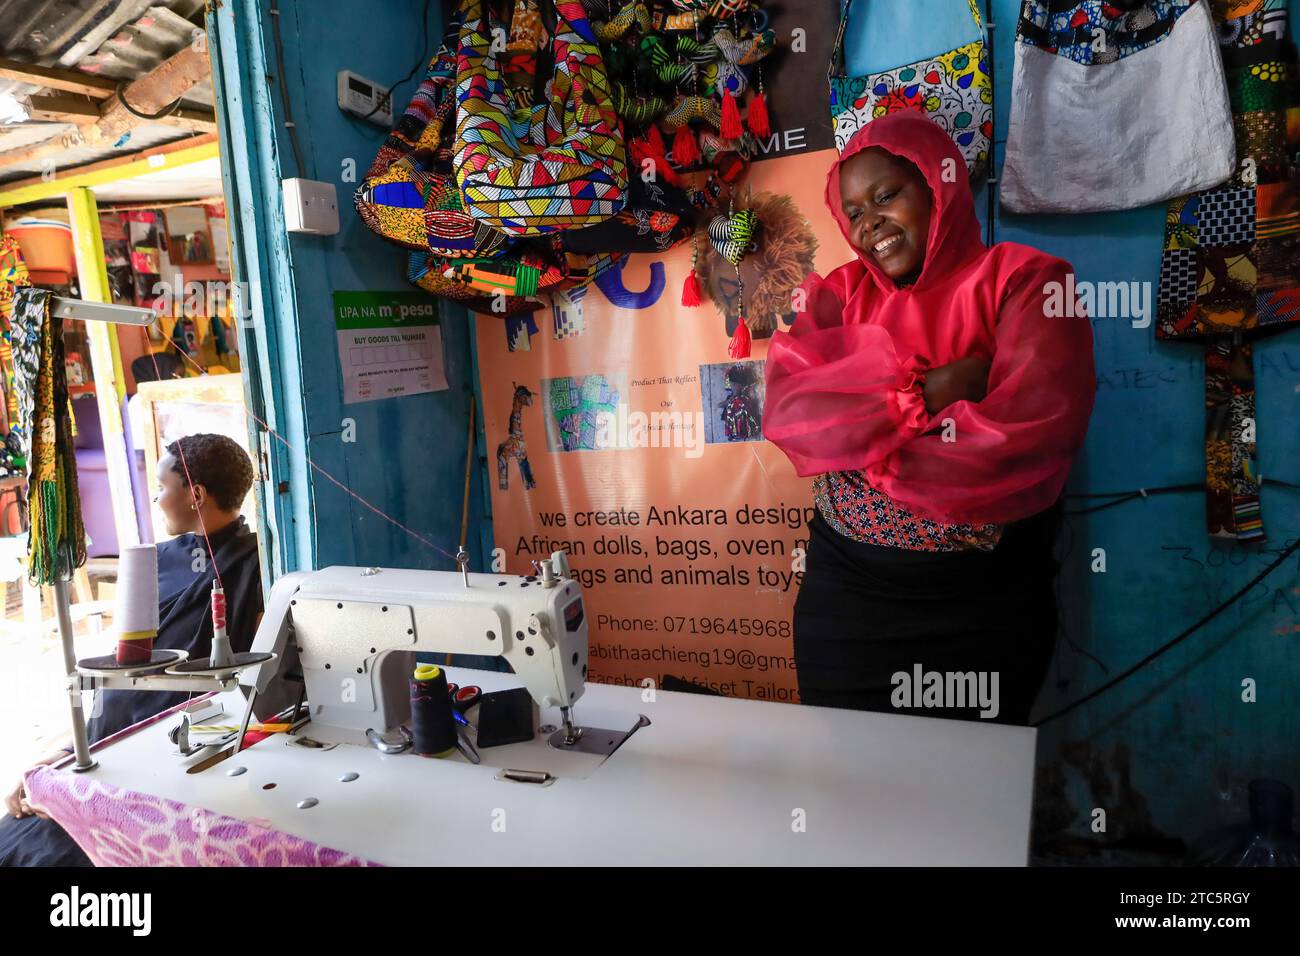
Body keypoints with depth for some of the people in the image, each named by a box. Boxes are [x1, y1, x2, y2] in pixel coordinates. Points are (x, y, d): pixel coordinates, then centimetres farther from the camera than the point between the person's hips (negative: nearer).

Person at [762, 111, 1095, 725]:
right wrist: (922, 391, -20)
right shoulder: (841, 294, 6)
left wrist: (863, 446, -13)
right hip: (841, 591, 3)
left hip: (984, 604, -3)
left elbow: (1031, 432, -21)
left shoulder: (1023, 281, -6)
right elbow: (789, 414, -10)